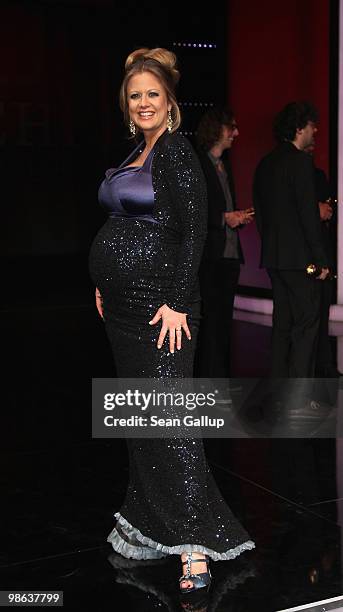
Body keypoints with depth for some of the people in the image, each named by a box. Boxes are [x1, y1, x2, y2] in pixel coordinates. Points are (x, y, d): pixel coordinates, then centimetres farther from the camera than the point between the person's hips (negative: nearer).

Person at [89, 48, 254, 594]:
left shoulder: (179, 154, -9)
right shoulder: (135, 155, 16)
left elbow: (194, 233, -16)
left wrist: (177, 303, -21)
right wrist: (105, 284, 18)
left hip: (160, 302, -9)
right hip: (123, 303, 9)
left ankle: (195, 546, -3)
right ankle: (150, 522, 27)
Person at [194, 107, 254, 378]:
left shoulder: (224, 164, 19)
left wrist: (240, 217, 5)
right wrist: (225, 218, -17)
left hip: (230, 253, 8)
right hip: (209, 254, -8)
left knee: (224, 318, 11)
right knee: (210, 317, -6)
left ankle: (222, 376, 19)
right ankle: (208, 376, 1)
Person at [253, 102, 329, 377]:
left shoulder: (266, 163, 13)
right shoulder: (301, 161, -12)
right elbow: (308, 213, -16)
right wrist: (321, 259, -12)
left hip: (274, 255, 8)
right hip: (300, 256, -8)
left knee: (283, 321, 13)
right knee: (307, 322, -4)